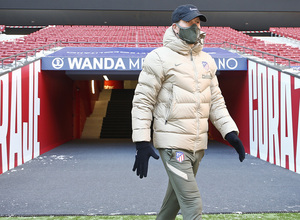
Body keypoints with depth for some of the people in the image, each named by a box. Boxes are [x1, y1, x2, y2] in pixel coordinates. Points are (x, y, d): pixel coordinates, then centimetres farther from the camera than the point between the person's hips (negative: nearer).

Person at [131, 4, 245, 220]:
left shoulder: (206, 60, 11)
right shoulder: (160, 57, -8)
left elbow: (216, 101, 15)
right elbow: (142, 101, -9)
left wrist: (230, 132, 4)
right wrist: (142, 142, -15)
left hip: (198, 144, 7)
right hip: (173, 143, -6)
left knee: (177, 195, 21)